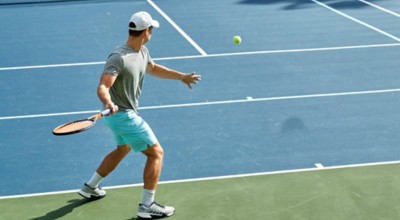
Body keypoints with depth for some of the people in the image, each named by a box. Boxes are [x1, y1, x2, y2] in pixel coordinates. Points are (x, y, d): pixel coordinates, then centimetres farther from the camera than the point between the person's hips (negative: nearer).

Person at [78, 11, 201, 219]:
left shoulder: (142, 52, 2)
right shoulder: (119, 58, -28)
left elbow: (152, 68, 24)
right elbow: (103, 87, -35)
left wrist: (181, 76, 25)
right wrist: (108, 103, -56)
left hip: (123, 114, 11)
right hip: (123, 115, -11)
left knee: (123, 149, 31)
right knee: (156, 152, -6)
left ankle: (90, 187, 42)